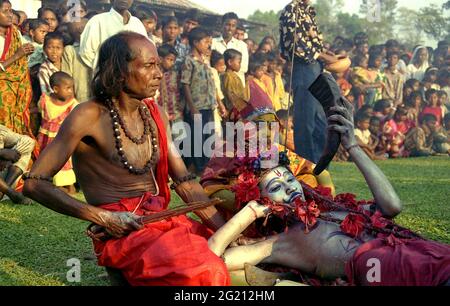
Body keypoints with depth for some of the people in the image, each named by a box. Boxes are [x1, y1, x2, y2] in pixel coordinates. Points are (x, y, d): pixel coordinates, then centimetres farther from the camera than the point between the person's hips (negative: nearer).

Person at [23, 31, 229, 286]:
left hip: (161, 219, 7)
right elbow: (35, 183, -9)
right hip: (121, 232, -7)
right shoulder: (89, 116, -10)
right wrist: (103, 218, -16)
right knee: (206, 272, -27)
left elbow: (185, 183, 9)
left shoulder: (155, 114, 9)